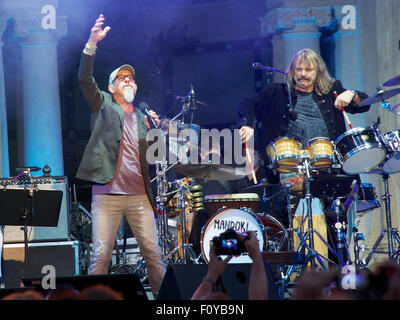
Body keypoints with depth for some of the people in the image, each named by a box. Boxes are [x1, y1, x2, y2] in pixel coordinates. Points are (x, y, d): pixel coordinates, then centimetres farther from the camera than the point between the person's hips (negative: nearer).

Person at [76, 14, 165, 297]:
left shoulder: (143, 117, 20)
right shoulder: (103, 104, 12)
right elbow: (85, 79, -4)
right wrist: (92, 44, -15)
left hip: (140, 195, 3)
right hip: (107, 193, -3)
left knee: (154, 253, 0)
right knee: (101, 255, -7)